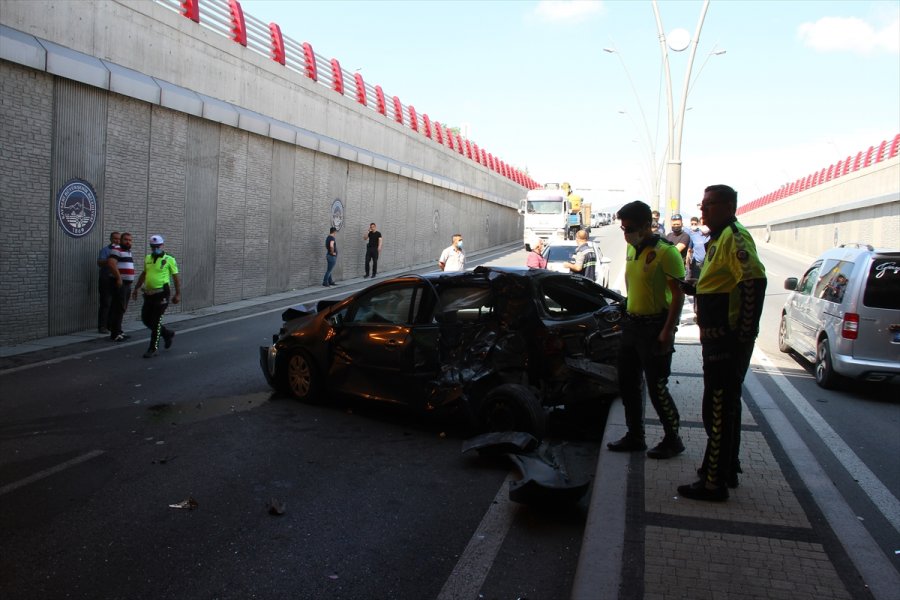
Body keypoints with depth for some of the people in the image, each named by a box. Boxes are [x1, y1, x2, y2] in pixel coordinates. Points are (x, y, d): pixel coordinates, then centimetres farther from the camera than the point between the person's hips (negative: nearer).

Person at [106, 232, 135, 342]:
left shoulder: (128, 251, 20)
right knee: (119, 308, -11)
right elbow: (111, 263, -25)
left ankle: (118, 331, 20)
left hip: (127, 284, 9)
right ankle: (115, 334, -10)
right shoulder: (116, 250, -10)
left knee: (123, 308, 12)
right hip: (119, 283, -9)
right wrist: (118, 277, -25)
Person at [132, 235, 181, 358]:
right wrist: (136, 289, 21)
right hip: (149, 294, 7)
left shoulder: (169, 259, -5)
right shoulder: (147, 259, 12)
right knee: (145, 319, 9)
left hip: (161, 294, -7)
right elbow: (143, 274, 24)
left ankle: (153, 349, 3)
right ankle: (167, 334, 29)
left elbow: (176, 277, -4)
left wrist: (178, 294, -7)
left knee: (155, 321, -5)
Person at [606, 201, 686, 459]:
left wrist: (667, 332, -22)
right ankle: (635, 437, 26)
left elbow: (679, 295, -18)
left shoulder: (665, 252, -16)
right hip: (631, 323, 9)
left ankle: (672, 439, 16)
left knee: (656, 387, -2)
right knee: (627, 384, 13)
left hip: (654, 327, -8)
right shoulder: (631, 249, 10)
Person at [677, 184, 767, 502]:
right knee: (726, 406, 20)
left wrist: (744, 334, -27)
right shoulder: (720, 238, 17)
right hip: (718, 339, 11)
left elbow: (755, 280, -28)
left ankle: (713, 482, 4)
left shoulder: (734, 237, -16)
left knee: (718, 410, -5)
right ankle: (726, 469, 33)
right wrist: (688, 286, 15)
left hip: (728, 341, -11)